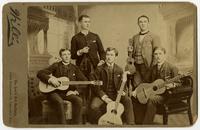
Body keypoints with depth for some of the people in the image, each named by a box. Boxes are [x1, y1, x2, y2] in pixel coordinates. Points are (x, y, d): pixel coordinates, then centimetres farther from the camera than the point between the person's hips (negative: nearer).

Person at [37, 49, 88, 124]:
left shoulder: (74, 68, 14)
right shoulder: (56, 66, 7)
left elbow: (84, 80, 8)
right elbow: (40, 73, 0)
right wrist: (50, 79, -16)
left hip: (68, 92, 3)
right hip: (55, 92, -2)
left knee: (78, 100, -27)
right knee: (59, 101, -36)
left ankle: (77, 124, -20)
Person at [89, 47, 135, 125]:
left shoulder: (119, 70, 8)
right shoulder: (99, 69, 0)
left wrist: (122, 91, -11)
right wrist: (103, 97, -14)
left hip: (115, 95, 2)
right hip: (103, 94, -2)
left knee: (128, 100, -26)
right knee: (94, 106, -30)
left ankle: (130, 123, -19)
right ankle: (96, 123, -2)